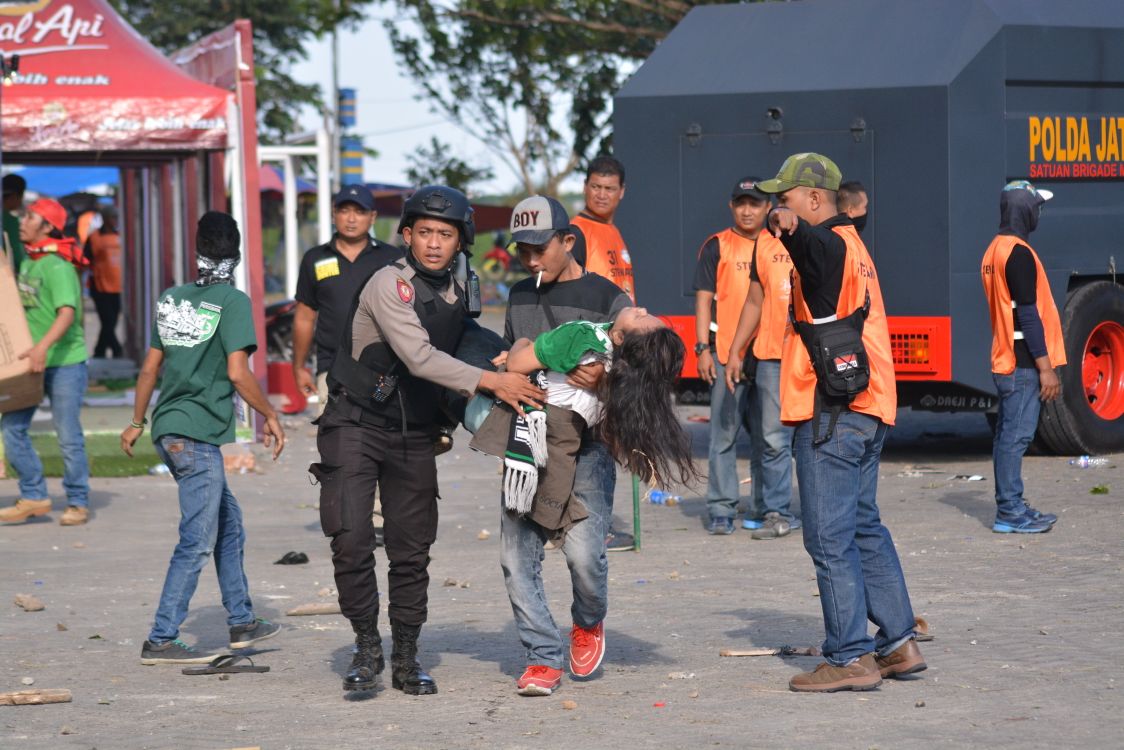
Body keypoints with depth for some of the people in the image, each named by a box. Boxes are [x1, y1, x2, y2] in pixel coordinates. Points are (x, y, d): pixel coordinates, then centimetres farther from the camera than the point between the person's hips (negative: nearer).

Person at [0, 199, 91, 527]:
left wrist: (43, 347, -40)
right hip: (32, 362, 8)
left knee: (68, 435, -2)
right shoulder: (27, 261, 10)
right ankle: (34, 497, 10)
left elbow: (67, 313, -29)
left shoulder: (57, 267, -17)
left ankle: (78, 503, 11)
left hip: (65, 361, -8)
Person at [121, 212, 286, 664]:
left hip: (169, 429, 8)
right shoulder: (232, 302, -10)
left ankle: (241, 622, 25)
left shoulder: (171, 299, 11)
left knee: (228, 525, 19)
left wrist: (137, 422, 26)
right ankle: (161, 641, -6)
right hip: (198, 435, -8)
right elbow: (237, 372, -16)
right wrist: (270, 417, -3)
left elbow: (150, 367, 16)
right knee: (197, 542, -4)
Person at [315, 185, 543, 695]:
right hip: (357, 425, -6)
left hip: (414, 437, 6)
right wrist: (491, 382, -29)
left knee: (412, 551, 5)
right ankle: (366, 648, -1)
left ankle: (406, 659, 13)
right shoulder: (390, 284, -16)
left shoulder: (455, 295, 7)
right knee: (351, 538, -14)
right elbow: (420, 358, -26)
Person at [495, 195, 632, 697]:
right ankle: (543, 656, 4)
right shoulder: (520, 297, 17)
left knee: (584, 551, -16)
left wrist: (601, 378, -21)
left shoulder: (608, 298, 0)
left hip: (586, 443, -5)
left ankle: (589, 622, 16)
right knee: (517, 553, -5)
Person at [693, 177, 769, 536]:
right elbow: (704, 298, 1)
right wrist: (703, 348, -7)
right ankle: (721, 510, -2)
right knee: (725, 432, -5)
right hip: (726, 354, -3)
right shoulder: (717, 247, 4)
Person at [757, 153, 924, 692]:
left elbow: (810, 242, -38)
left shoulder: (829, 245, -13)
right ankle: (898, 644, 20)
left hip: (833, 414, -10)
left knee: (830, 538, -7)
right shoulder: (850, 246, 18)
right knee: (864, 529, 17)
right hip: (866, 411, 10)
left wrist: (788, 223, -57)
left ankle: (850, 658, -6)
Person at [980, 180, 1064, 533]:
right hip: (1023, 364, -10)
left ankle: (1009, 507, 16)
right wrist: (1046, 368, -18)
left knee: (1008, 436, 12)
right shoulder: (1018, 253, -15)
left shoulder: (995, 250, 15)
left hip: (1005, 362, 10)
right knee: (1016, 436, -9)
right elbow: (1028, 315, -19)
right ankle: (1011, 512, -9)